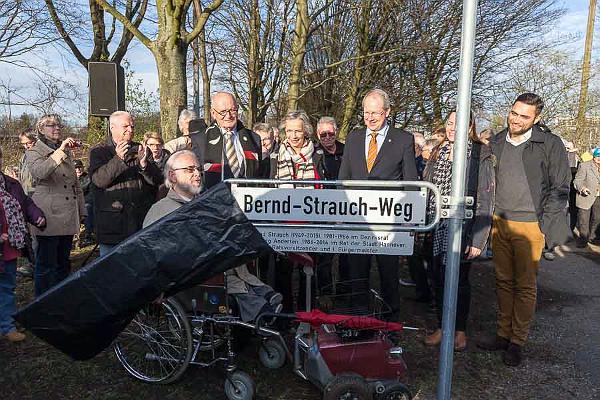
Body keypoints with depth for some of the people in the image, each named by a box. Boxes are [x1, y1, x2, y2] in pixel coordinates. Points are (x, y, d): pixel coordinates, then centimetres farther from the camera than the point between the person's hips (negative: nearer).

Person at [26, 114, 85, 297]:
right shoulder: (34, 152, 1)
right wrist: (60, 151, -26)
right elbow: (39, 172, -23)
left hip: (68, 217, 6)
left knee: (63, 263, 13)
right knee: (46, 264, -2)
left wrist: (81, 212, 16)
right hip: (49, 217, -6)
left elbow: (76, 184, 21)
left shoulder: (67, 152, 19)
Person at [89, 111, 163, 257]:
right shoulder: (99, 151, 4)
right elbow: (99, 180, -13)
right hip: (112, 222, -2)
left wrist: (144, 164, -17)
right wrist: (118, 159, -27)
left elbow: (157, 180, 2)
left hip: (141, 222, 3)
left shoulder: (141, 150, 12)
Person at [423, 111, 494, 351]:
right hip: (435, 229, 5)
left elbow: (485, 200, -9)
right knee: (438, 279, 12)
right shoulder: (437, 153, 10)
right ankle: (441, 327, 29)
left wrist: (478, 239, -14)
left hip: (462, 230, -4)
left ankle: (460, 330, 27)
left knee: (459, 280, 8)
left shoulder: (480, 155, -6)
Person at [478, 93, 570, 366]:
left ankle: (517, 342, 15)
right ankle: (503, 334, 23)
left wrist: (544, 225, -9)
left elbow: (560, 188, -3)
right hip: (499, 222, 4)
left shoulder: (550, 144, -4)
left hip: (529, 226, -4)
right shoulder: (496, 143, 8)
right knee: (503, 282, 11)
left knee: (525, 286, 3)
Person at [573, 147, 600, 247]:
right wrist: (582, 188, -27)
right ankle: (583, 238, 15)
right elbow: (577, 181, -9)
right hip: (586, 197, -4)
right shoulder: (584, 166, -6)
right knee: (583, 220, 2)